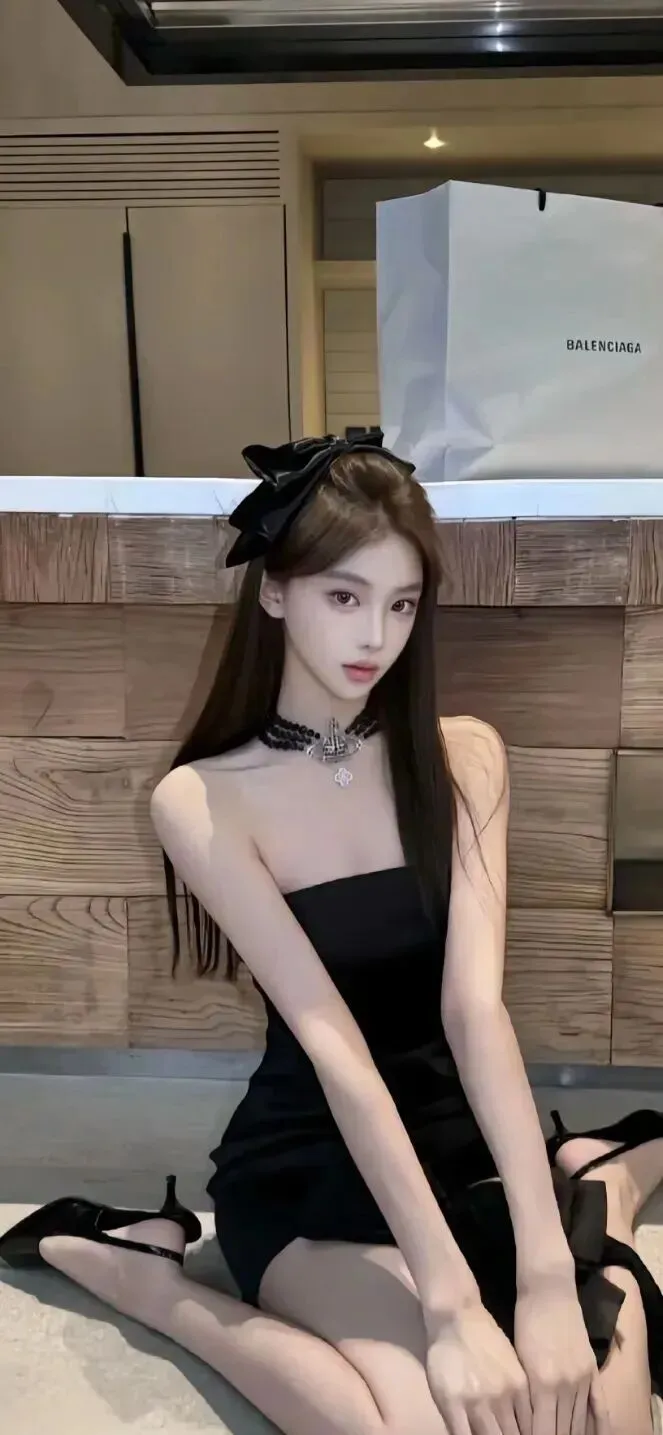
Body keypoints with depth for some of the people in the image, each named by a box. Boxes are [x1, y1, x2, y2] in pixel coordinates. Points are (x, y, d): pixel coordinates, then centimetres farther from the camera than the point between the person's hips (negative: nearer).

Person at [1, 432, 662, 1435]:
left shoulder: (464, 758, -5)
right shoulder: (201, 801, -14)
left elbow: (475, 1007, -15)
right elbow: (332, 1042, -21)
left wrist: (547, 1274, -24)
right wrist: (449, 1304, -25)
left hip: (466, 1144, 3)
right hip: (307, 1171, -3)